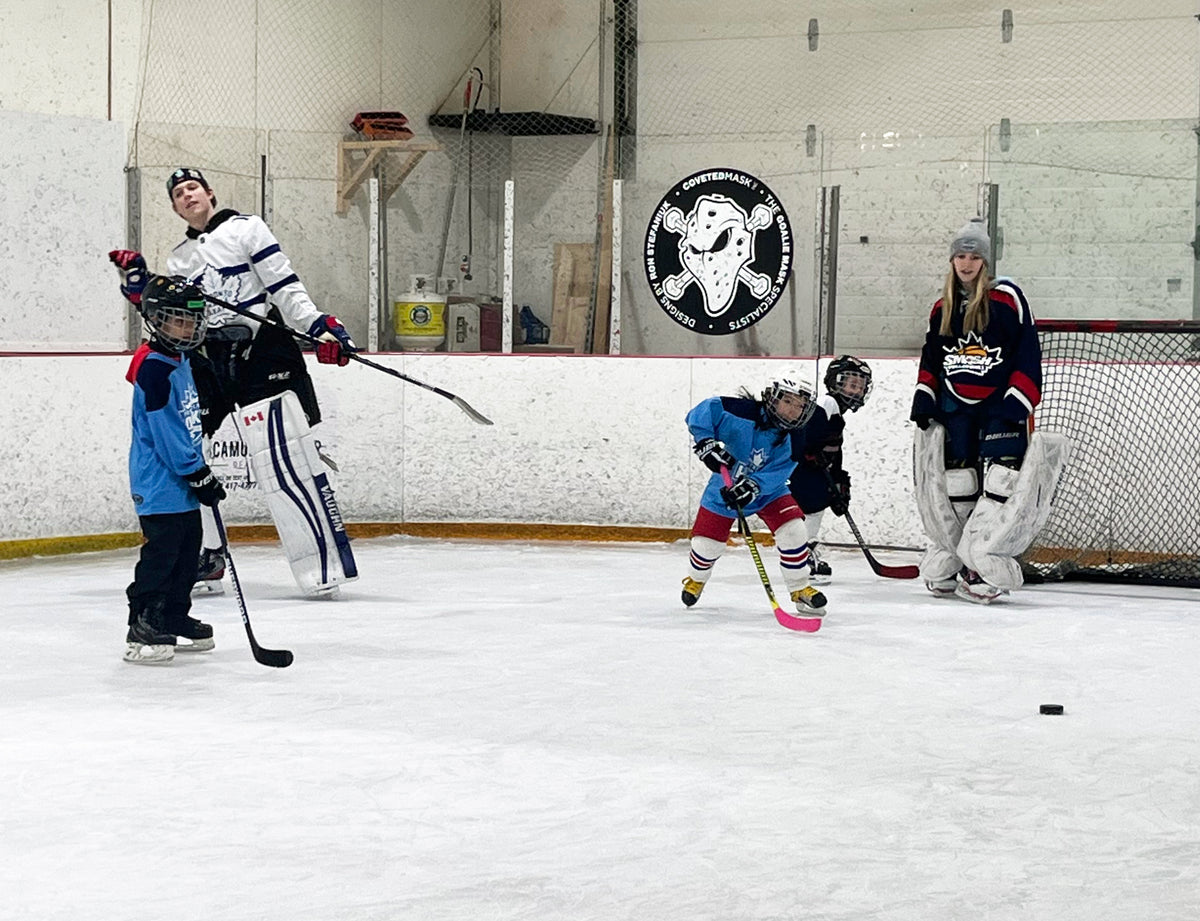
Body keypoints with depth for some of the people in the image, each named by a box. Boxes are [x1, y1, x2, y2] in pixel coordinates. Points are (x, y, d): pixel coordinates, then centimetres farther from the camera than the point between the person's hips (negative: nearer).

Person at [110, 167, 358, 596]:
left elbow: (285, 285, -5)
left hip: (264, 350, -6)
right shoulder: (178, 259, 19)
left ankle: (327, 554, -13)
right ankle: (206, 555, 13)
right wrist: (139, 284, 2)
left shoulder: (245, 228, 3)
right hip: (208, 361, 6)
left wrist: (318, 324, -16)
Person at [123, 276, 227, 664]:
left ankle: (175, 617, 26)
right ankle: (141, 630, -9)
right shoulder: (154, 370, -19)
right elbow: (167, 435, -21)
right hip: (159, 484, -10)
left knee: (188, 548, 15)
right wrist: (199, 475, -19)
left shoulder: (180, 361, 13)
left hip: (182, 480, 10)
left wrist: (199, 470, 24)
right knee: (162, 551, -12)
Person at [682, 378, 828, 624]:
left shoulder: (793, 438, -17)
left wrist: (751, 487, -41)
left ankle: (800, 590, -2)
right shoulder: (743, 412, -27)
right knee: (707, 542, 1)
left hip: (768, 490, 2)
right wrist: (706, 443, -36)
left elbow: (776, 473, -25)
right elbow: (703, 411, -25)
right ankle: (695, 579, 36)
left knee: (792, 529, -18)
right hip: (725, 485, -2)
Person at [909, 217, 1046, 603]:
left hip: (1001, 402, -5)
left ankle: (988, 567, -13)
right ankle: (946, 565, 12)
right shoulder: (943, 307, 12)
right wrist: (924, 397, 10)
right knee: (956, 482, 4)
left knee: (1000, 484, -14)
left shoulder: (1007, 299, -6)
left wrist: (1018, 401, -14)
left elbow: (1028, 354, -8)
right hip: (955, 406, 5)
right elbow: (931, 358, 21)